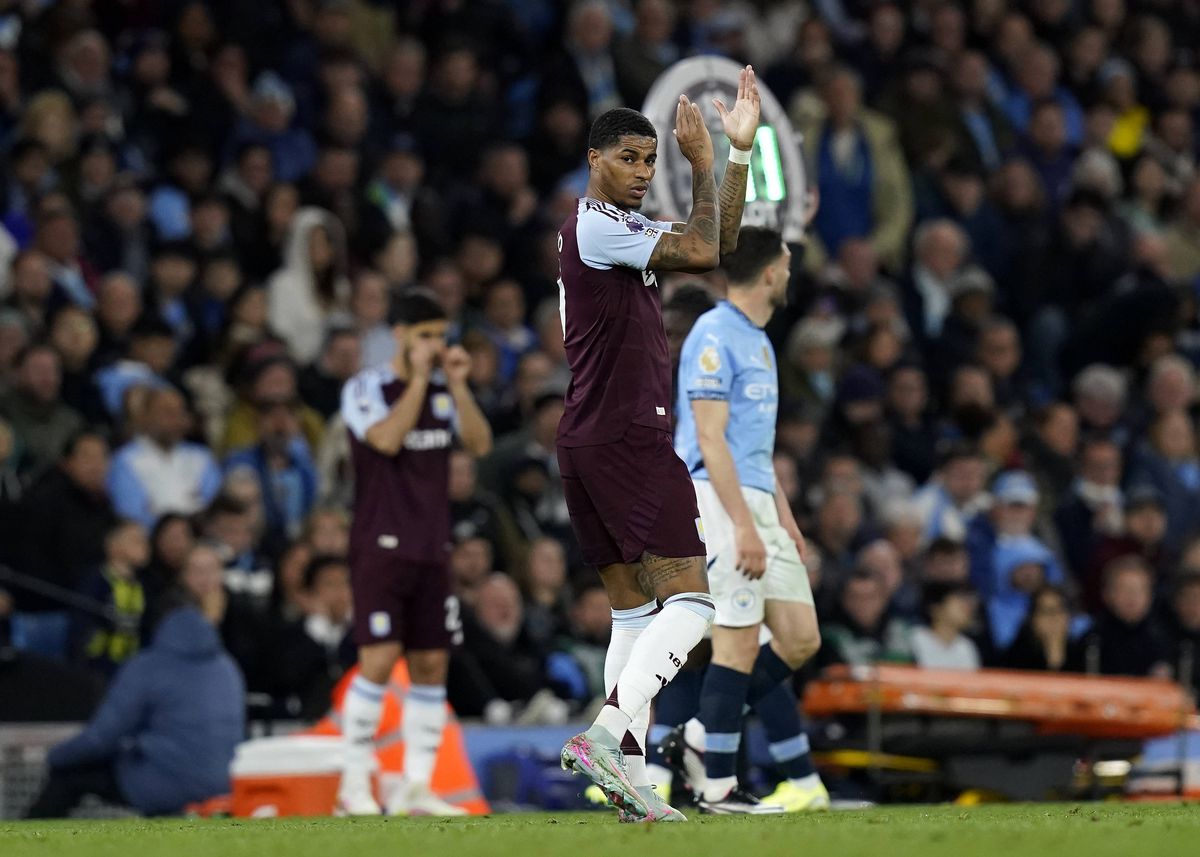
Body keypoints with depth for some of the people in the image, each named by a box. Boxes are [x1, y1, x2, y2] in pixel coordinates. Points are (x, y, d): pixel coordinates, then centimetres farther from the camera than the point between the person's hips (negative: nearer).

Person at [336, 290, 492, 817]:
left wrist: (458, 384, -7)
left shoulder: (444, 390, 12)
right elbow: (387, 438, -21)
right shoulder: (366, 388, -4)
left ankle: (415, 787, 7)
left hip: (431, 550, 6)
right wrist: (418, 379, -15)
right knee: (379, 660, -14)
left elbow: (480, 443, 1)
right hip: (381, 548, -6)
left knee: (431, 664, 3)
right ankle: (354, 784, -6)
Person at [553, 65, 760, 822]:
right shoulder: (597, 225, -10)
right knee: (689, 600, -14)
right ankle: (610, 734, -28)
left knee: (635, 611, 8)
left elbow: (717, 244, 23)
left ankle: (627, 776, 3)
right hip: (628, 440, -10)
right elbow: (702, 251, -17)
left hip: (590, 444, 10)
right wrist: (704, 164, -7)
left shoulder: (622, 230, 20)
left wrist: (740, 151, 16)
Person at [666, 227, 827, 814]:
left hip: (756, 500, 10)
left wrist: (783, 517, 21)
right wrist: (743, 525, -22)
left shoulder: (757, 340, 19)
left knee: (799, 639, 5)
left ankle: (703, 737, 10)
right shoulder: (714, 337, -12)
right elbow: (711, 440, -18)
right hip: (719, 500, -10)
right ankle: (717, 788, -5)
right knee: (739, 645, -9)